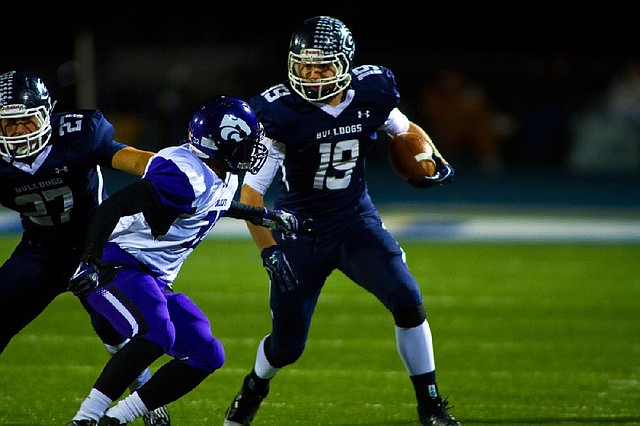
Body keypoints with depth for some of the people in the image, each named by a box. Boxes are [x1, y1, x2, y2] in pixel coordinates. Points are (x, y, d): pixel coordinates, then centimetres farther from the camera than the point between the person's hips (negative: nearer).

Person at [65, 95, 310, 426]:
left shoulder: (222, 179, 8)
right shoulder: (186, 175, -23)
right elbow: (113, 206, -29)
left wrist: (263, 216, 30)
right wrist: (93, 263, -34)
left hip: (154, 280, 10)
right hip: (117, 267, -10)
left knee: (206, 355, 4)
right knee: (155, 336, -32)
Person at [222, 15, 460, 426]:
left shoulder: (370, 94, -11)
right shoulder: (282, 111, -21)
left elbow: (407, 131, 13)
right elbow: (251, 190, -17)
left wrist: (434, 161, -6)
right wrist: (269, 251, -25)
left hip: (356, 220, 2)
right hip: (300, 226, -2)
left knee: (408, 301, -16)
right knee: (287, 345, 3)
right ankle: (254, 387, 38)